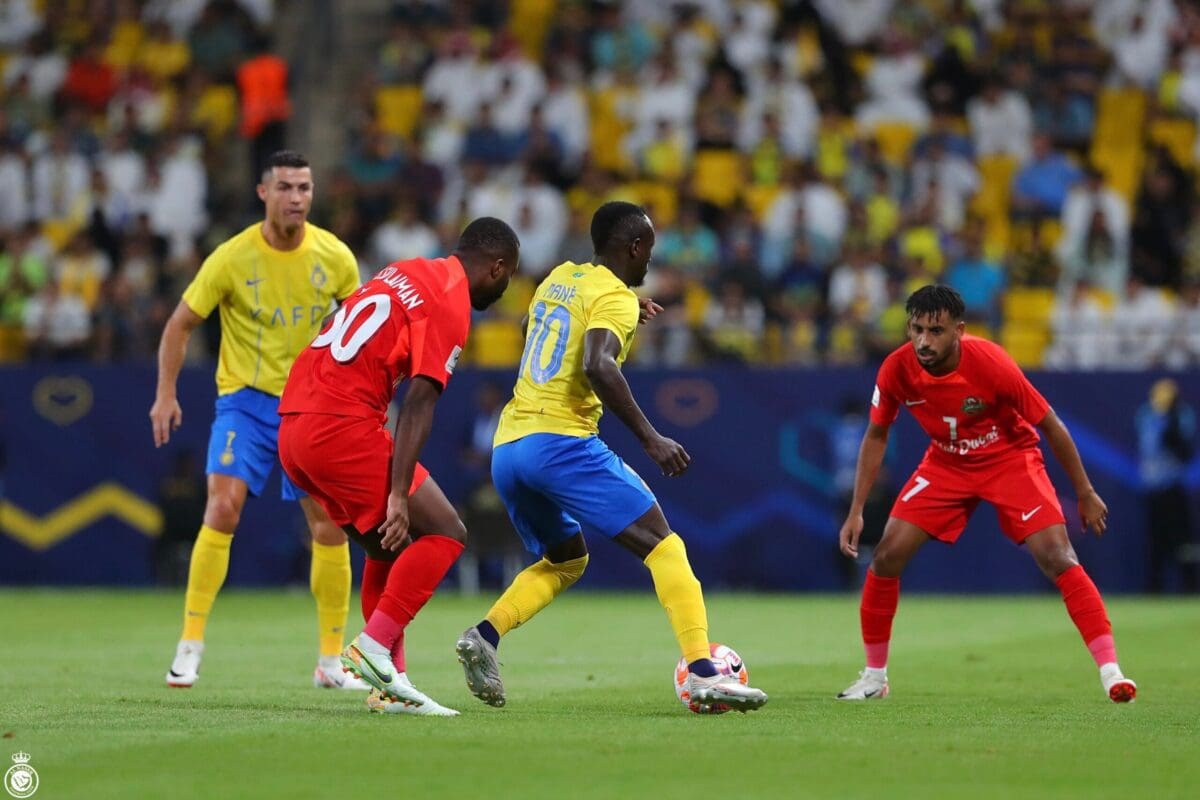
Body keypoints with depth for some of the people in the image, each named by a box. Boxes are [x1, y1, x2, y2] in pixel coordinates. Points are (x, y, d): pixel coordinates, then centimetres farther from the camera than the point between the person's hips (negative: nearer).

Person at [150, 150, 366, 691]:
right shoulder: (231, 258, -12)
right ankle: (190, 644, -12)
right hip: (245, 401, -2)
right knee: (222, 508, -21)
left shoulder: (335, 258, -5)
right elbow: (181, 325, -3)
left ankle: (331, 661, 12)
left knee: (331, 526, -1)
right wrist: (166, 394, -11)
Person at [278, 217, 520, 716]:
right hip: (343, 427, -9)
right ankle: (373, 647, -12)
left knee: (391, 549, 18)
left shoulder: (406, 273, 18)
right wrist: (399, 494, -18)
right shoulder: (451, 305, -7)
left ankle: (391, 683, 12)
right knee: (444, 533, -3)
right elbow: (419, 401, -14)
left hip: (293, 429, 9)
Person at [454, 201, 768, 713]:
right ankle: (702, 673, -19)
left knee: (566, 560, 25)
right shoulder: (614, 297, -5)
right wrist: (649, 438, -23)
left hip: (506, 448, 8)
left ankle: (484, 635, 2)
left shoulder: (559, 278, 19)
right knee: (661, 544, -5)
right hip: (560, 441, -8)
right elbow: (598, 366, -23)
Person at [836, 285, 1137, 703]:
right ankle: (874, 676, 9)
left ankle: (1110, 669, -18)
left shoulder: (991, 364, -30)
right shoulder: (897, 369, -19)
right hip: (946, 463, 3)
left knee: (1059, 559, -20)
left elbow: (1050, 425, -17)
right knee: (886, 558, -8)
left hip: (1010, 460, -3)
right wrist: (856, 511, -4)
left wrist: (1085, 493, -10)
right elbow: (876, 435, -1)